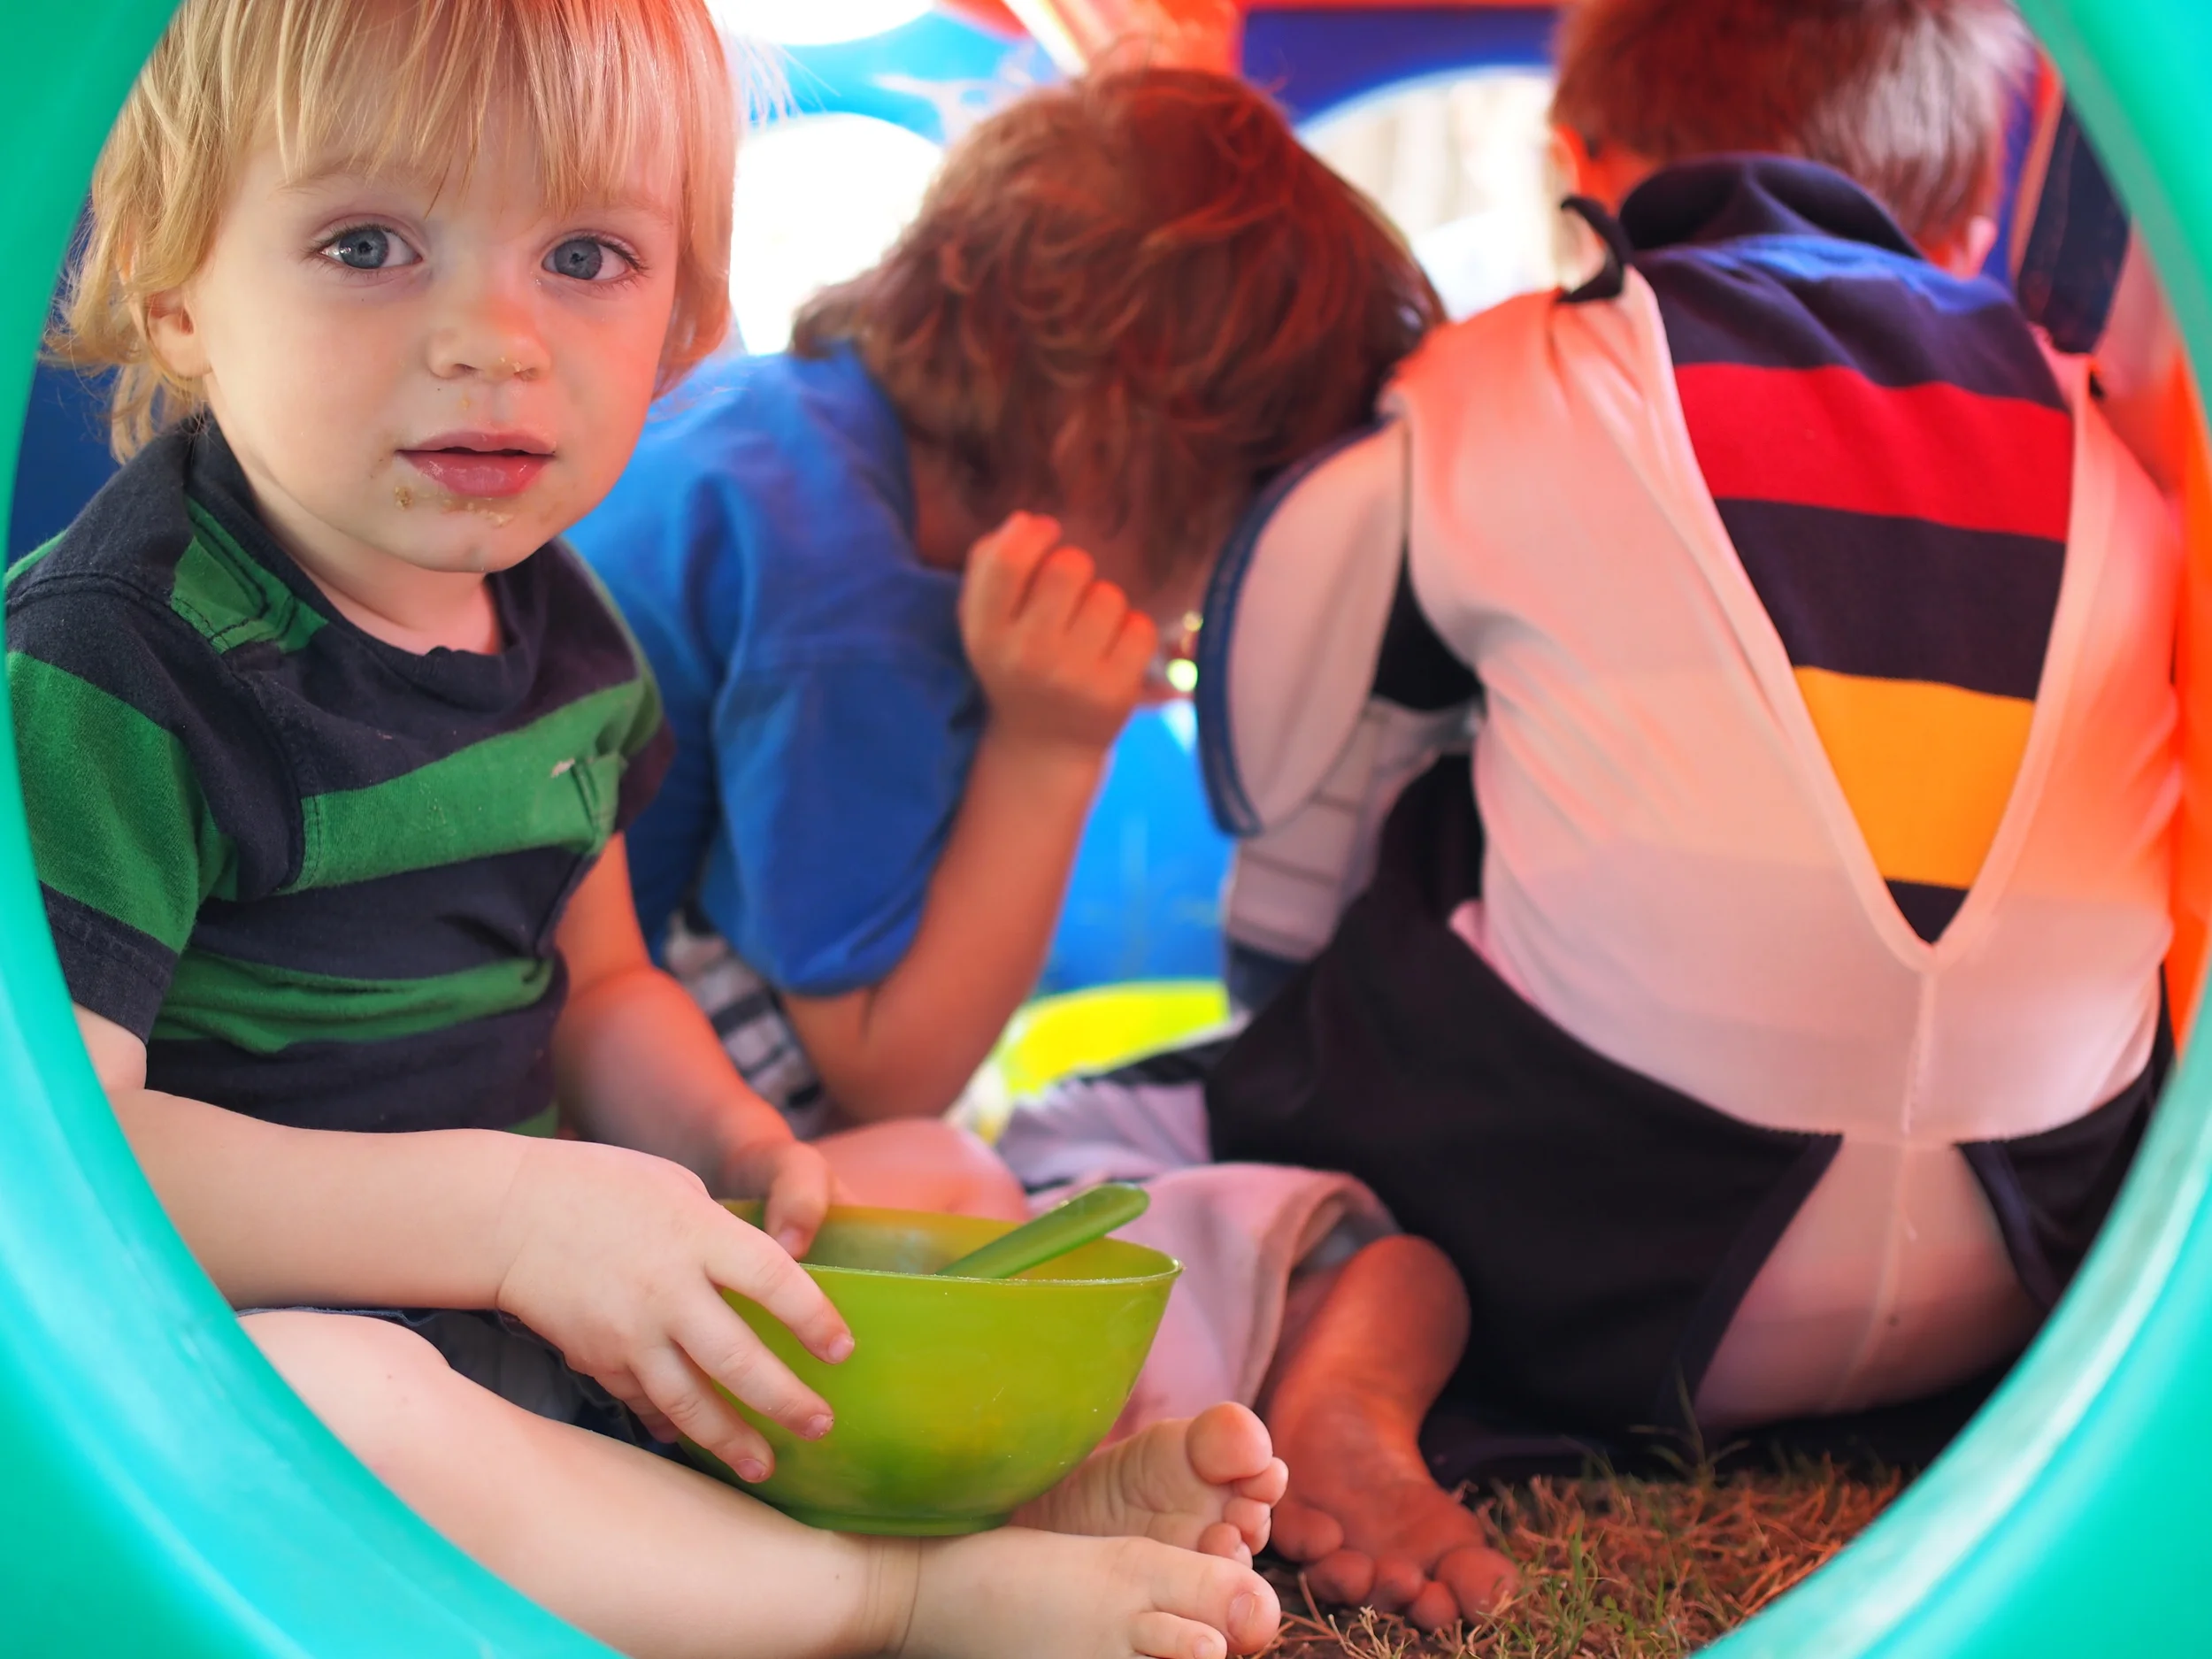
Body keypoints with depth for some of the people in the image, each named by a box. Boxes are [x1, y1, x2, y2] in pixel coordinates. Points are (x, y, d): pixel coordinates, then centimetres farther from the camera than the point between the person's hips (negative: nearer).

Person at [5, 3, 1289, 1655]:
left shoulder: (560, 629, 6)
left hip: (537, 1282, 8)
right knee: (310, 1404, -39)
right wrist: (502, 1210, -29)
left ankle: (1022, 1488, -18)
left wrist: (730, 1145, -2)